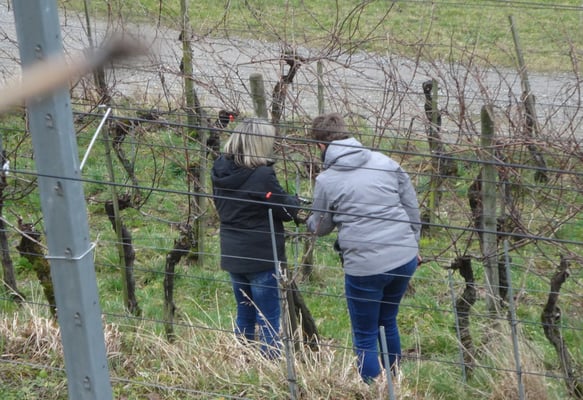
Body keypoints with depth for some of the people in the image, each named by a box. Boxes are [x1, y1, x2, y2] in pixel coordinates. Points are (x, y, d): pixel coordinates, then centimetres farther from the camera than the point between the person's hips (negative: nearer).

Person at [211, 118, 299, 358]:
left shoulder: (220, 170, 0)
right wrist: (296, 201, 10)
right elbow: (286, 210, -12)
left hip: (233, 255, 7)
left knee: (244, 315, 20)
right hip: (261, 257, -7)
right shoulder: (262, 175, -22)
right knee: (269, 320, 3)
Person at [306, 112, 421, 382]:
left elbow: (320, 228, 10)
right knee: (387, 322, 25)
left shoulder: (326, 180, -5)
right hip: (405, 259, 5)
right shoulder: (386, 162, 4)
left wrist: (309, 219, 32)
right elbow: (413, 208, 9)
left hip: (365, 267, -5)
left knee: (365, 337, 11)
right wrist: (413, 245, 21)